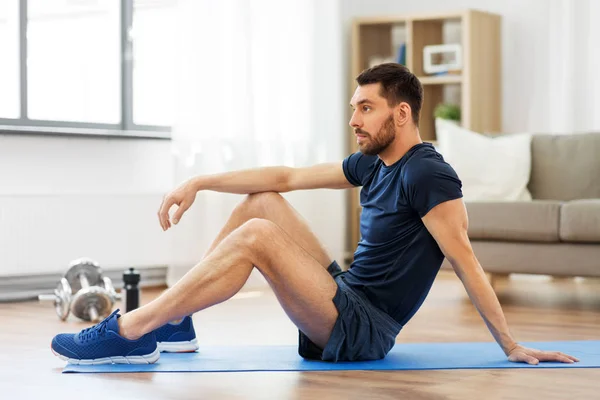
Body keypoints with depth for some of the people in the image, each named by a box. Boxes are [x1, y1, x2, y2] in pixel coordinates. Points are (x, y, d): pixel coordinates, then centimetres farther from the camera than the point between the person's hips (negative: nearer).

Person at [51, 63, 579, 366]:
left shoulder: (428, 174, -15)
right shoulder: (372, 164, 12)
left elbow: (465, 261, -19)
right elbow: (287, 177, 12)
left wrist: (511, 346, -18)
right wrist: (200, 183, 8)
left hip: (363, 330, -9)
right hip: (345, 301, 9)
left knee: (257, 236, -24)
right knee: (263, 202, 9)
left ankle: (129, 334, -22)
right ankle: (173, 320, 5)